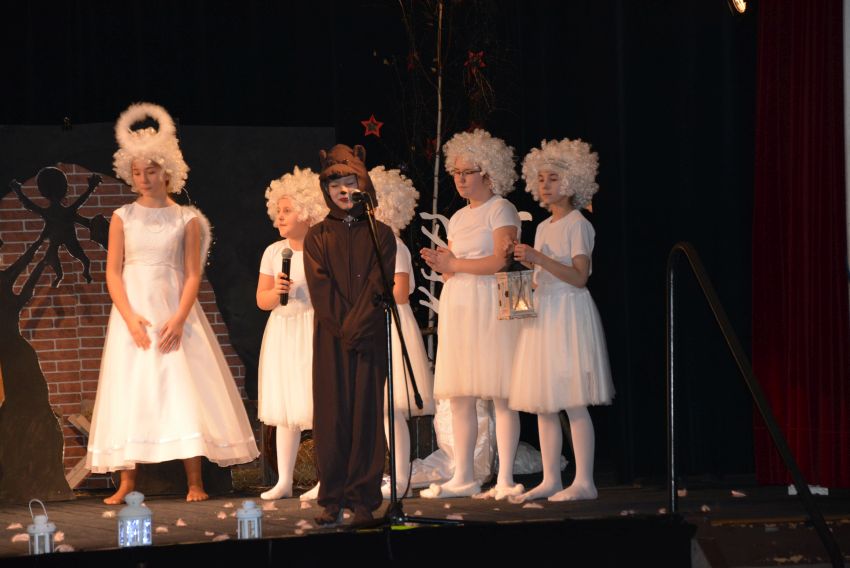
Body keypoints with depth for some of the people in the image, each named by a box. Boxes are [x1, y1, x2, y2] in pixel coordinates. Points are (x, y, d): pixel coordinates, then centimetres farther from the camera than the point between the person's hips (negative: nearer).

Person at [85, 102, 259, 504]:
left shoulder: (186, 220, 2)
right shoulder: (123, 218, 5)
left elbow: (193, 275, -2)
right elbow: (113, 273, 1)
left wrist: (179, 319, -15)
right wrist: (130, 318, -12)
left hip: (175, 312, -1)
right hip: (132, 313, 1)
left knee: (184, 390, -5)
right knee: (130, 392, -1)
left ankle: (194, 482, -2)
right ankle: (127, 482, 3)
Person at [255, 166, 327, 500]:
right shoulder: (274, 252, 9)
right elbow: (261, 300, 10)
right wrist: (277, 291, -11)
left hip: (314, 328, -5)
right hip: (281, 331, 5)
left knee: (318, 403, -7)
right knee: (284, 406, 5)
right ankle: (284, 480, 9)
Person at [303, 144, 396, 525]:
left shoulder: (379, 234, 8)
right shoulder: (317, 237, 10)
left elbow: (379, 286, -3)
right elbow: (320, 289, -1)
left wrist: (356, 327, -15)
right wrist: (342, 329, -13)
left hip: (370, 337, -1)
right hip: (330, 340, 1)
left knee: (366, 414, -2)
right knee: (331, 415, -1)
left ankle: (363, 499, 0)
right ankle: (332, 501, 2)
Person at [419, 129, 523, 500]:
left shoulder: (500, 210, -2)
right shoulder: (458, 218, 21)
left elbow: (500, 263, -14)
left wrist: (454, 264, -9)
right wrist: (442, 265, -2)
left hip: (491, 306, -7)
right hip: (458, 306, 7)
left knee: (500, 394, -8)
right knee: (459, 396, 3)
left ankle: (505, 479, -9)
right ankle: (463, 478, 7)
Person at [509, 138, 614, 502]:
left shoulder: (577, 224, -6)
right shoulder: (543, 228, 18)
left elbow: (579, 277, -16)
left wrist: (540, 259, -22)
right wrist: (529, 264, 5)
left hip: (569, 313, -8)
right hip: (543, 314, 8)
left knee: (573, 402, -11)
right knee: (543, 403, 5)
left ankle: (584, 481, -9)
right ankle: (550, 480, 8)